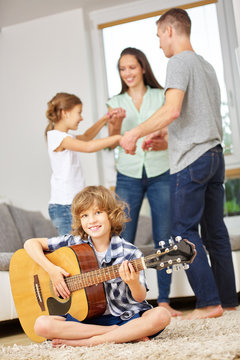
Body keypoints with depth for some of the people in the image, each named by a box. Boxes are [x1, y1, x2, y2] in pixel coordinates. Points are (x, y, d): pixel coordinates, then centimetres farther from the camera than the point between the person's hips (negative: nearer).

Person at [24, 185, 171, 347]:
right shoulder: (74, 243, 2)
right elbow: (31, 243, 6)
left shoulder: (130, 253, -6)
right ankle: (125, 333, -19)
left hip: (125, 317, -2)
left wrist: (134, 283, -27)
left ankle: (90, 341, -25)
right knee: (42, 324, -24)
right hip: (86, 317, 2)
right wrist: (51, 269, -9)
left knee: (161, 315, -30)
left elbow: (140, 298, -4)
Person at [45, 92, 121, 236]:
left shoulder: (66, 137, 16)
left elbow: (86, 137, 35)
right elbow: (88, 147, -27)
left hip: (73, 203, 10)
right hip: (64, 206, -10)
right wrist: (118, 138, -21)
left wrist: (104, 120, 24)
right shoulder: (57, 137, -14)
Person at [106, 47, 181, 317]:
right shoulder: (116, 103, 12)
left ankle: (164, 300, 7)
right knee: (123, 241, -6)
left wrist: (166, 143, -17)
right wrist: (116, 121, -19)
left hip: (160, 173, 0)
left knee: (164, 239, -1)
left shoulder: (161, 97, 8)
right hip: (128, 176, 1)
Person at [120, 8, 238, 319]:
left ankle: (209, 302, -6)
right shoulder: (207, 66, 20)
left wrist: (135, 133, -12)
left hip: (190, 160, -9)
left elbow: (172, 110, -22)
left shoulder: (179, 62, -8)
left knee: (184, 231, -4)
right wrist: (160, 133, 28)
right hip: (214, 154, 9)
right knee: (215, 231, 10)